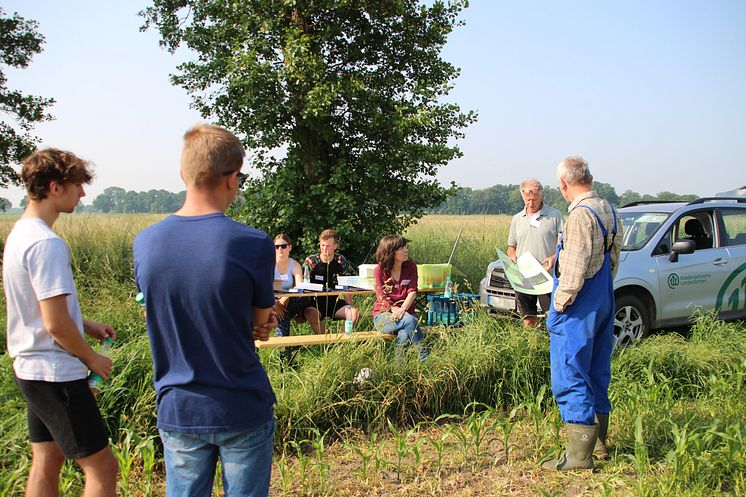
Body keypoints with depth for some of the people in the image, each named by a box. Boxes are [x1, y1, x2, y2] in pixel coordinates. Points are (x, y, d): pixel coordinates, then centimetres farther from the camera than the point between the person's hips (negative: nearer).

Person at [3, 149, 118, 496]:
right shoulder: (46, 244, -22)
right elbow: (56, 324, -24)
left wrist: (87, 326, 13)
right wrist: (92, 358, -9)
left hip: (30, 369, 10)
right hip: (56, 375, -10)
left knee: (46, 464, 18)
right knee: (102, 467, -1)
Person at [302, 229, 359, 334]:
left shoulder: (341, 261, 4)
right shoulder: (310, 261, -2)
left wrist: (351, 307, -6)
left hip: (335, 302, 2)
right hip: (316, 302, -2)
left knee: (354, 312, -25)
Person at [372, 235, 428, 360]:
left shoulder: (411, 266, 2)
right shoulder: (379, 271, -5)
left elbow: (412, 292, -8)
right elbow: (383, 299, -10)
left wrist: (403, 309, -26)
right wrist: (396, 310, -28)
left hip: (407, 312, 2)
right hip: (383, 315, -2)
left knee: (404, 335, -33)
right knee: (409, 320, -34)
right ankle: (424, 357, -28)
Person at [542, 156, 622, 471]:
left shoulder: (581, 214, -19)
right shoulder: (608, 211, 10)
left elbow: (575, 269, -22)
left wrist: (559, 305, -13)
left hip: (579, 309, -10)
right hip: (604, 304, 10)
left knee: (570, 378, -4)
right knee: (596, 374, 17)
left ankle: (579, 454, -1)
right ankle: (598, 442, 28)